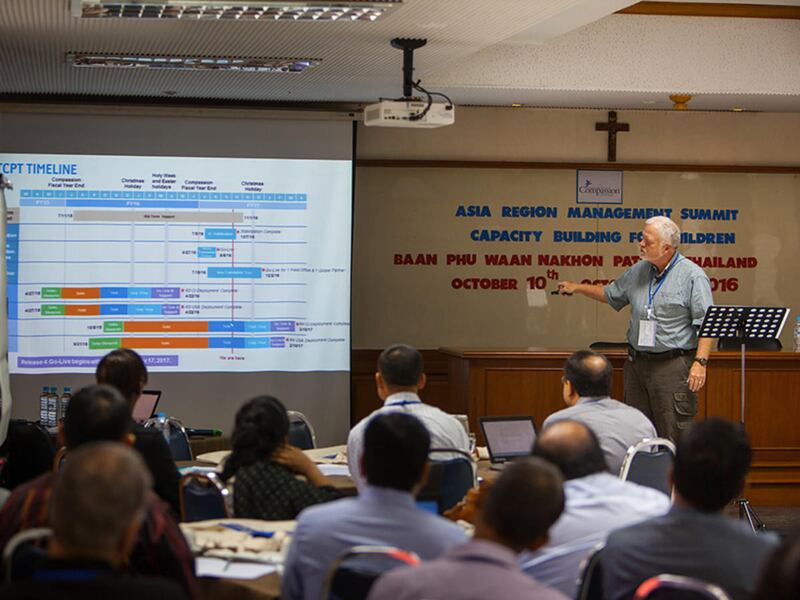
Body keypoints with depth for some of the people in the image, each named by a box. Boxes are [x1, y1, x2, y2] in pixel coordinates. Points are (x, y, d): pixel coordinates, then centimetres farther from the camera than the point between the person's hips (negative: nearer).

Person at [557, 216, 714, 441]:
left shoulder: (692, 276, -9)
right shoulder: (639, 271, 11)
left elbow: (706, 324, -13)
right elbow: (611, 294, 28)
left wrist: (700, 362, -20)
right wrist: (578, 287, 21)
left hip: (673, 365, -7)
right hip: (637, 362, 7)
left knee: (674, 436, -5)